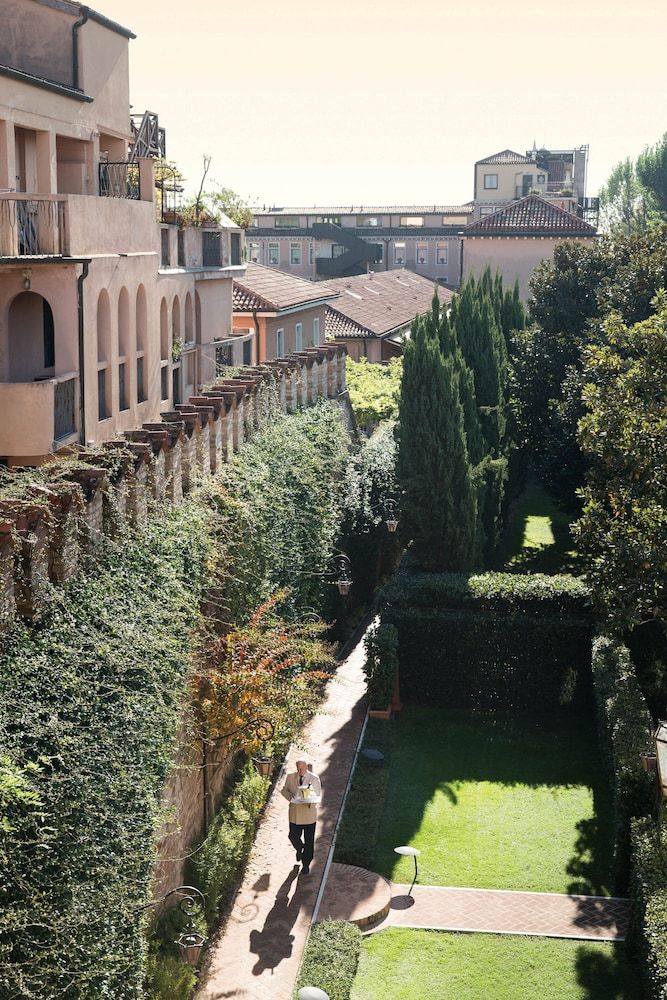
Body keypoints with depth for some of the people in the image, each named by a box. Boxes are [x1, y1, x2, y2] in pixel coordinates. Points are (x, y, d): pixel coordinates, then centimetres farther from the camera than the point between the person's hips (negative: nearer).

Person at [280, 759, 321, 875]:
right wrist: (291, 797, -10)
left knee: (309, 841, 3)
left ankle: (306, 864, 19)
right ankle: (299, 849, 40)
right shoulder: (290, 777, 1)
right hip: (295, 813, 2)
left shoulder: (314, 779, -6)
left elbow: (317, 795, -2)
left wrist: (310, 802, -23)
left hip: (309, 813, -2)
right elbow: (284, 790, 11)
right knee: (293, 836, 5)